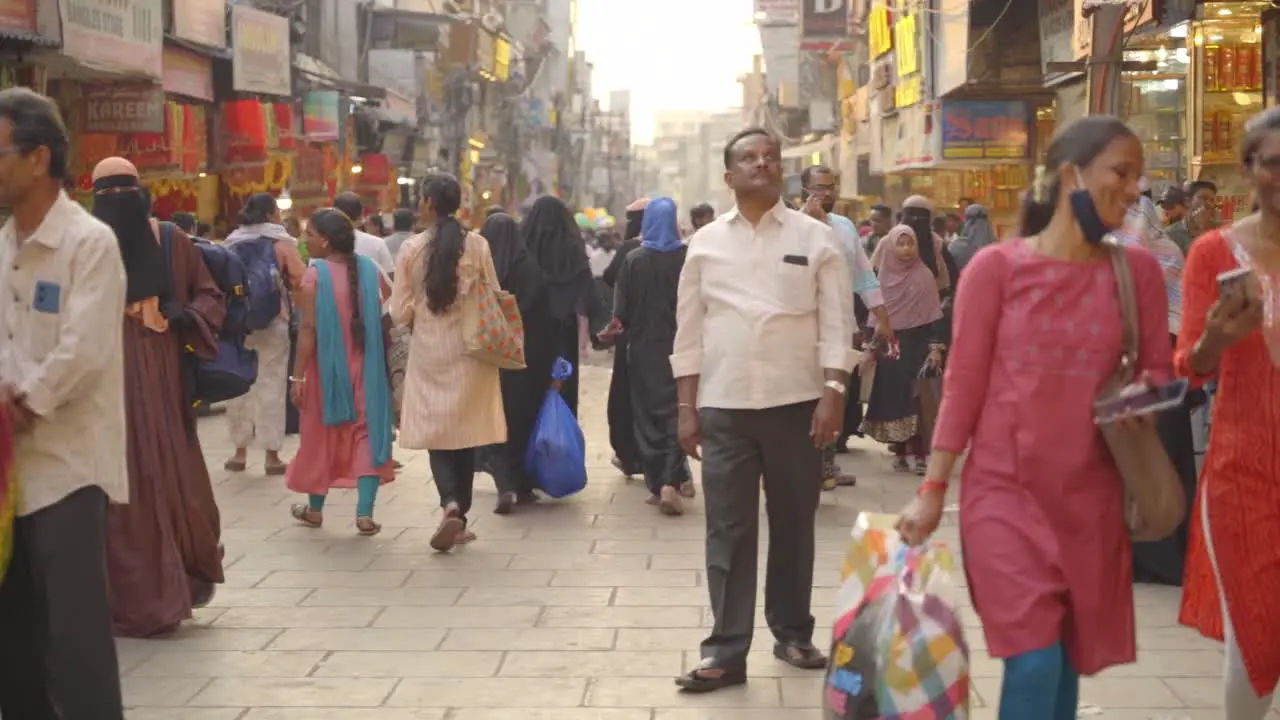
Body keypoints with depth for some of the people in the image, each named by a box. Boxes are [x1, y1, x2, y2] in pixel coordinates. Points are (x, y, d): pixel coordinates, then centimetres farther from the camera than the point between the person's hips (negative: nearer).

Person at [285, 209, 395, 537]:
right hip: (366, 367, 2)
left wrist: (297, 376, -12)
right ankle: (365, 512, -7)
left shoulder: (314, 274, -12)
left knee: (321, 435, 12)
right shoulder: (369, 269, 1)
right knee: (367, 432, 4)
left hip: (327, 367, -2)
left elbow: (308, 328, -14)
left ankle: (315, 508, 26)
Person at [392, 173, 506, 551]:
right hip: (469, 351, 1)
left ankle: (451, 504, -18)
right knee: (466, 433, 12)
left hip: (428, 351, -1)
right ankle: (459, 518, 16)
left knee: (436, 432, 6)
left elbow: (400, 311, -5)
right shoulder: (477, 245, -5)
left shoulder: (412, 249, -7)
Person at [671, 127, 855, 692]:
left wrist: (834, 395, -10)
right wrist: (686, 408, 3)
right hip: (723, 406, 1)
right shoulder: (706, 242, 6)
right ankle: (727, 651, 5)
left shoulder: (815, 238, 2)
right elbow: (689, 331, 7)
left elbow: (836, 323, 0)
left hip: (795, 402, 0)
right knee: (728, 531, 1)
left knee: (793, 524, 11)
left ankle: (792, 633, 26)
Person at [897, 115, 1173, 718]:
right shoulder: (996, 267, -7)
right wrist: (932, 489, -3)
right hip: (1005, 491, -3)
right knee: (1034, 663, -9)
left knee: (1070, 659, 10)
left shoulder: (1138, 270, 2)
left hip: (1091, 497, 3)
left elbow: (1158, 370, 9)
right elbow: (964, 384, -4)